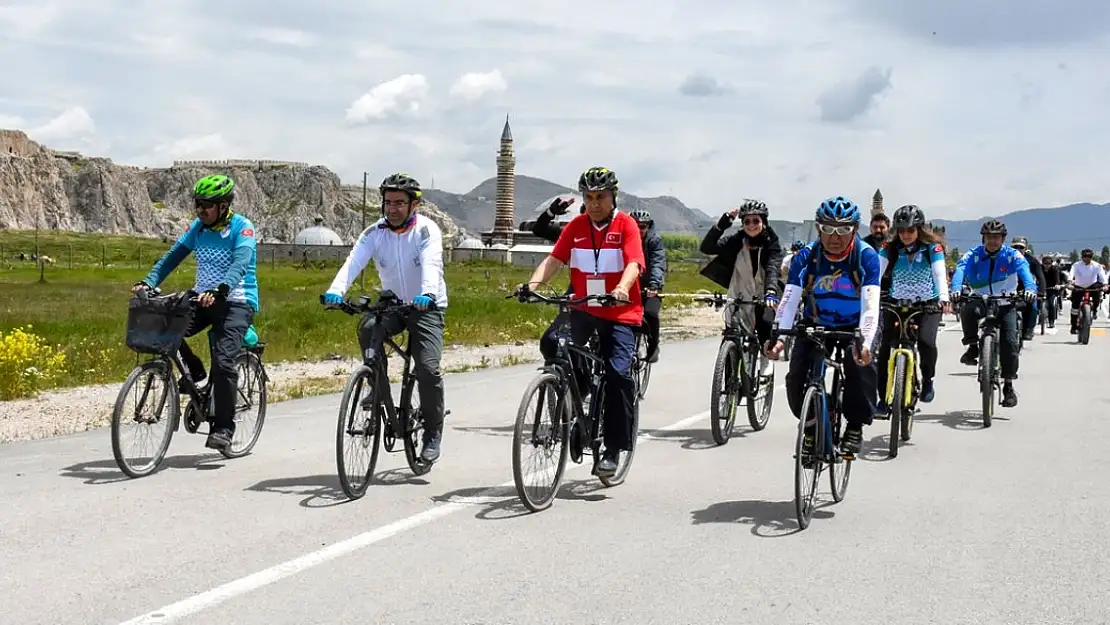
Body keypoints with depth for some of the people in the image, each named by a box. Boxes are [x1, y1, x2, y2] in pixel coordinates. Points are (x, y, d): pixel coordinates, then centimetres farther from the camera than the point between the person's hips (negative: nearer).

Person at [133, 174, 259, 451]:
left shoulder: (242, 228, -13)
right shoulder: (198, 227, 5)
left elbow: (239, 265, -28)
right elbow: (173, 256, 1)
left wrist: (218, 290, -45)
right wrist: (148, 282, -15)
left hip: (236, 301, -6)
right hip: (203, 299, 6)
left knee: (223, 361, -21)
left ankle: (223, 428, -10)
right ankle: (194, 372, 5)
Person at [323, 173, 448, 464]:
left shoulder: (426, 230, -15)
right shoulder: (375, 233, -6)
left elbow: (431, 264, -33)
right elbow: (353, 262, -22)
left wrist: (428, 294, -55)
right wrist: (335, 290, -42)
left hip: (426, 307, -3)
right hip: (391, 304, 3)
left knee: (428, 368, -18)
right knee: (368, 327, -30)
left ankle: (433, 433, -1)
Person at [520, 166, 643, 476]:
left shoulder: (626, 224, -5)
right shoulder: (576, 226, 5)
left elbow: (633, 264, -17)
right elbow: (554, 258, -4)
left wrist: (621, 288, -38)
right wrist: (533, 282, -22)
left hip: (620, 312, -4)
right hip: (583, 309, 4)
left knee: (617, 373, -14)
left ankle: (613, 449, -5)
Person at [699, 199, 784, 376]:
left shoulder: (771, 244, -5)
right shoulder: (736, 242, -2)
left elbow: (772, 270, -21)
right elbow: (707, 247, -14)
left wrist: (770, 292, -41)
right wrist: (724, 222, -22)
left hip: (762, 298, -2)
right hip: (739, 298, 2)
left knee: (764, 322, -32)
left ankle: (767, 358, -9)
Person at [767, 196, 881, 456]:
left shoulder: (866, 256, -21)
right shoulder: (806, 256, -17)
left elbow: (871, 303, -30)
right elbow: (789, 299, -25)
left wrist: (865, 342, -46)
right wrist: (778, 336, -40)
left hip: (854, 327, -1)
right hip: (815, 326, 2)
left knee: (861, 367, -27)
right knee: (796, 378, -17)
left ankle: (856, 425, -1)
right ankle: (811, 425, 12)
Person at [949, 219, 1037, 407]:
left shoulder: (1012, 255, -6)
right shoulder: (973, 255, -5)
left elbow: (1024, 270, -24)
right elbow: (960, 270, -23)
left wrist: (1030, 288, -46)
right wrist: (956, 288, -45)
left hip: (1006, 304, 0)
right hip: (981, 301, 0)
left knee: (1010, 342, -15)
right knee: (968, 310, -35)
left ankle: (1008, 387, -1)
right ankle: (973, 348, -13)